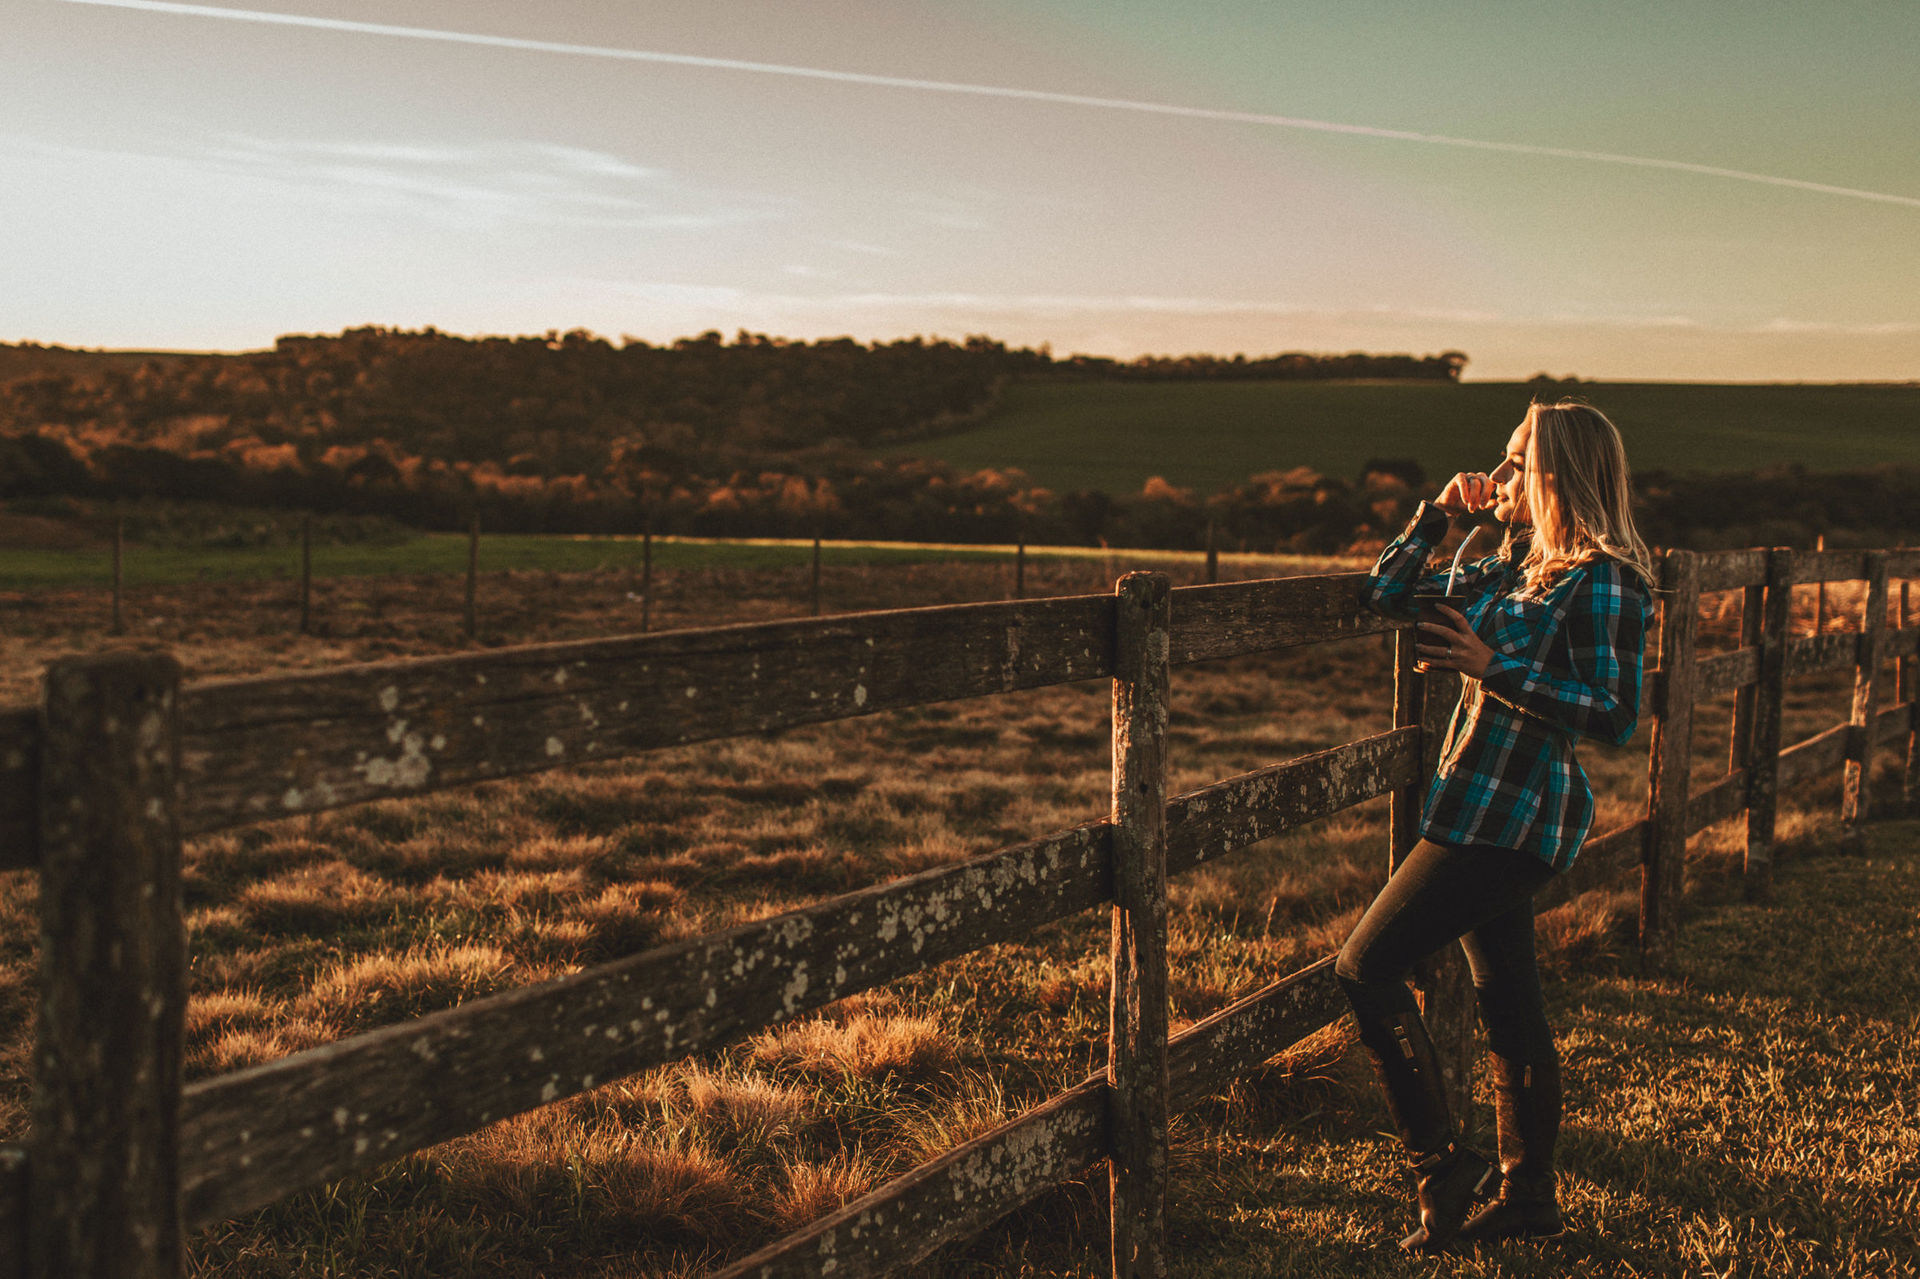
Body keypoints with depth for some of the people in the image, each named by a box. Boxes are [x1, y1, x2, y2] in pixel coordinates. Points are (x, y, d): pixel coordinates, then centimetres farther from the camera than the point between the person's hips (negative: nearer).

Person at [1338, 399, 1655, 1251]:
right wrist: (1439, 514, 10)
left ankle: (1442, 1167, -2)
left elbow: (1615, 717, -19)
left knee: (1366, 970, -9)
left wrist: (1496, 670, -23)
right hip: (1488, 814, 9)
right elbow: (1385, 596, 19)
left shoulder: (1602, 584, -13)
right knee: (1508, 1004, 14)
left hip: (1514, 819, -9)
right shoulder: (1514, 567, 12)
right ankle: (1528, 1197, 25)